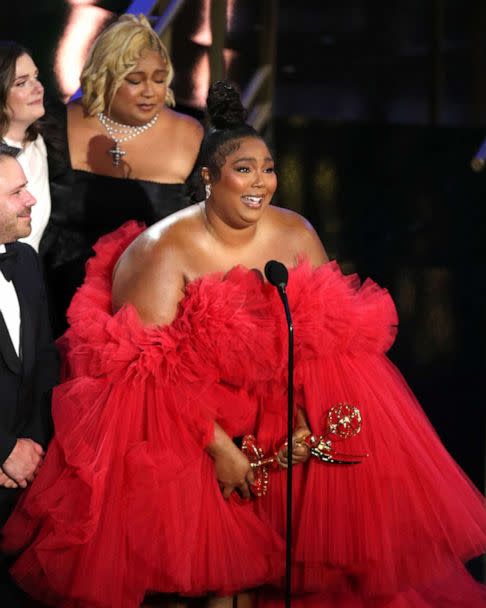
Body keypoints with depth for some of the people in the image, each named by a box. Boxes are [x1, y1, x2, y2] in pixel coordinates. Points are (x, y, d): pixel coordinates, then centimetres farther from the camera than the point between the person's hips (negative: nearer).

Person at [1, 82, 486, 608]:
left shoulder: (296, 234, -1)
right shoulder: (164, 249, -13)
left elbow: (327, 333, -3)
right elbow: (154, 367, -19)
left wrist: (308, 417, -20)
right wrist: (218, 444, -26)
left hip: (278, 391, 4)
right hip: (186, 395, -4)